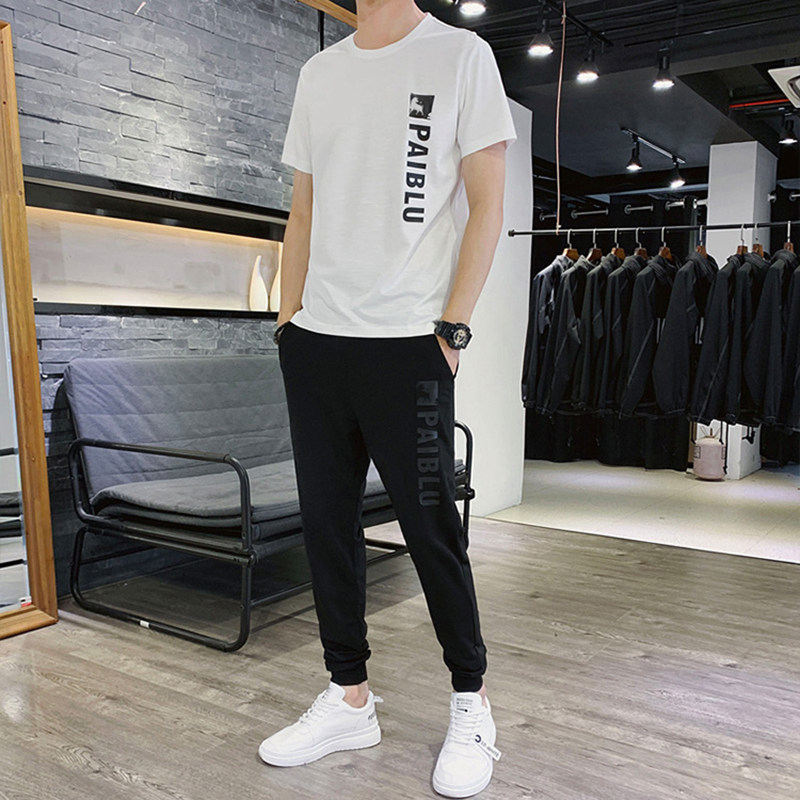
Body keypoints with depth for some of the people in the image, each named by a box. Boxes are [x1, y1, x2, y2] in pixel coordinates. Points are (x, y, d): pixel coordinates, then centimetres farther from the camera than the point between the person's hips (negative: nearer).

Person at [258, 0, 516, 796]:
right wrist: (290, 317, 9)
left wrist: (451, 327, -9)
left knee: (430, 528, 0)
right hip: (314, 342, 6)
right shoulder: (318, 73, 18)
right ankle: (349, 700, 24)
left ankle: (471, 705, 20)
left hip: (407, 344, -5)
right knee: (326, 521, 8)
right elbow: (304, 213, 18)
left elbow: (487, 205, -2)